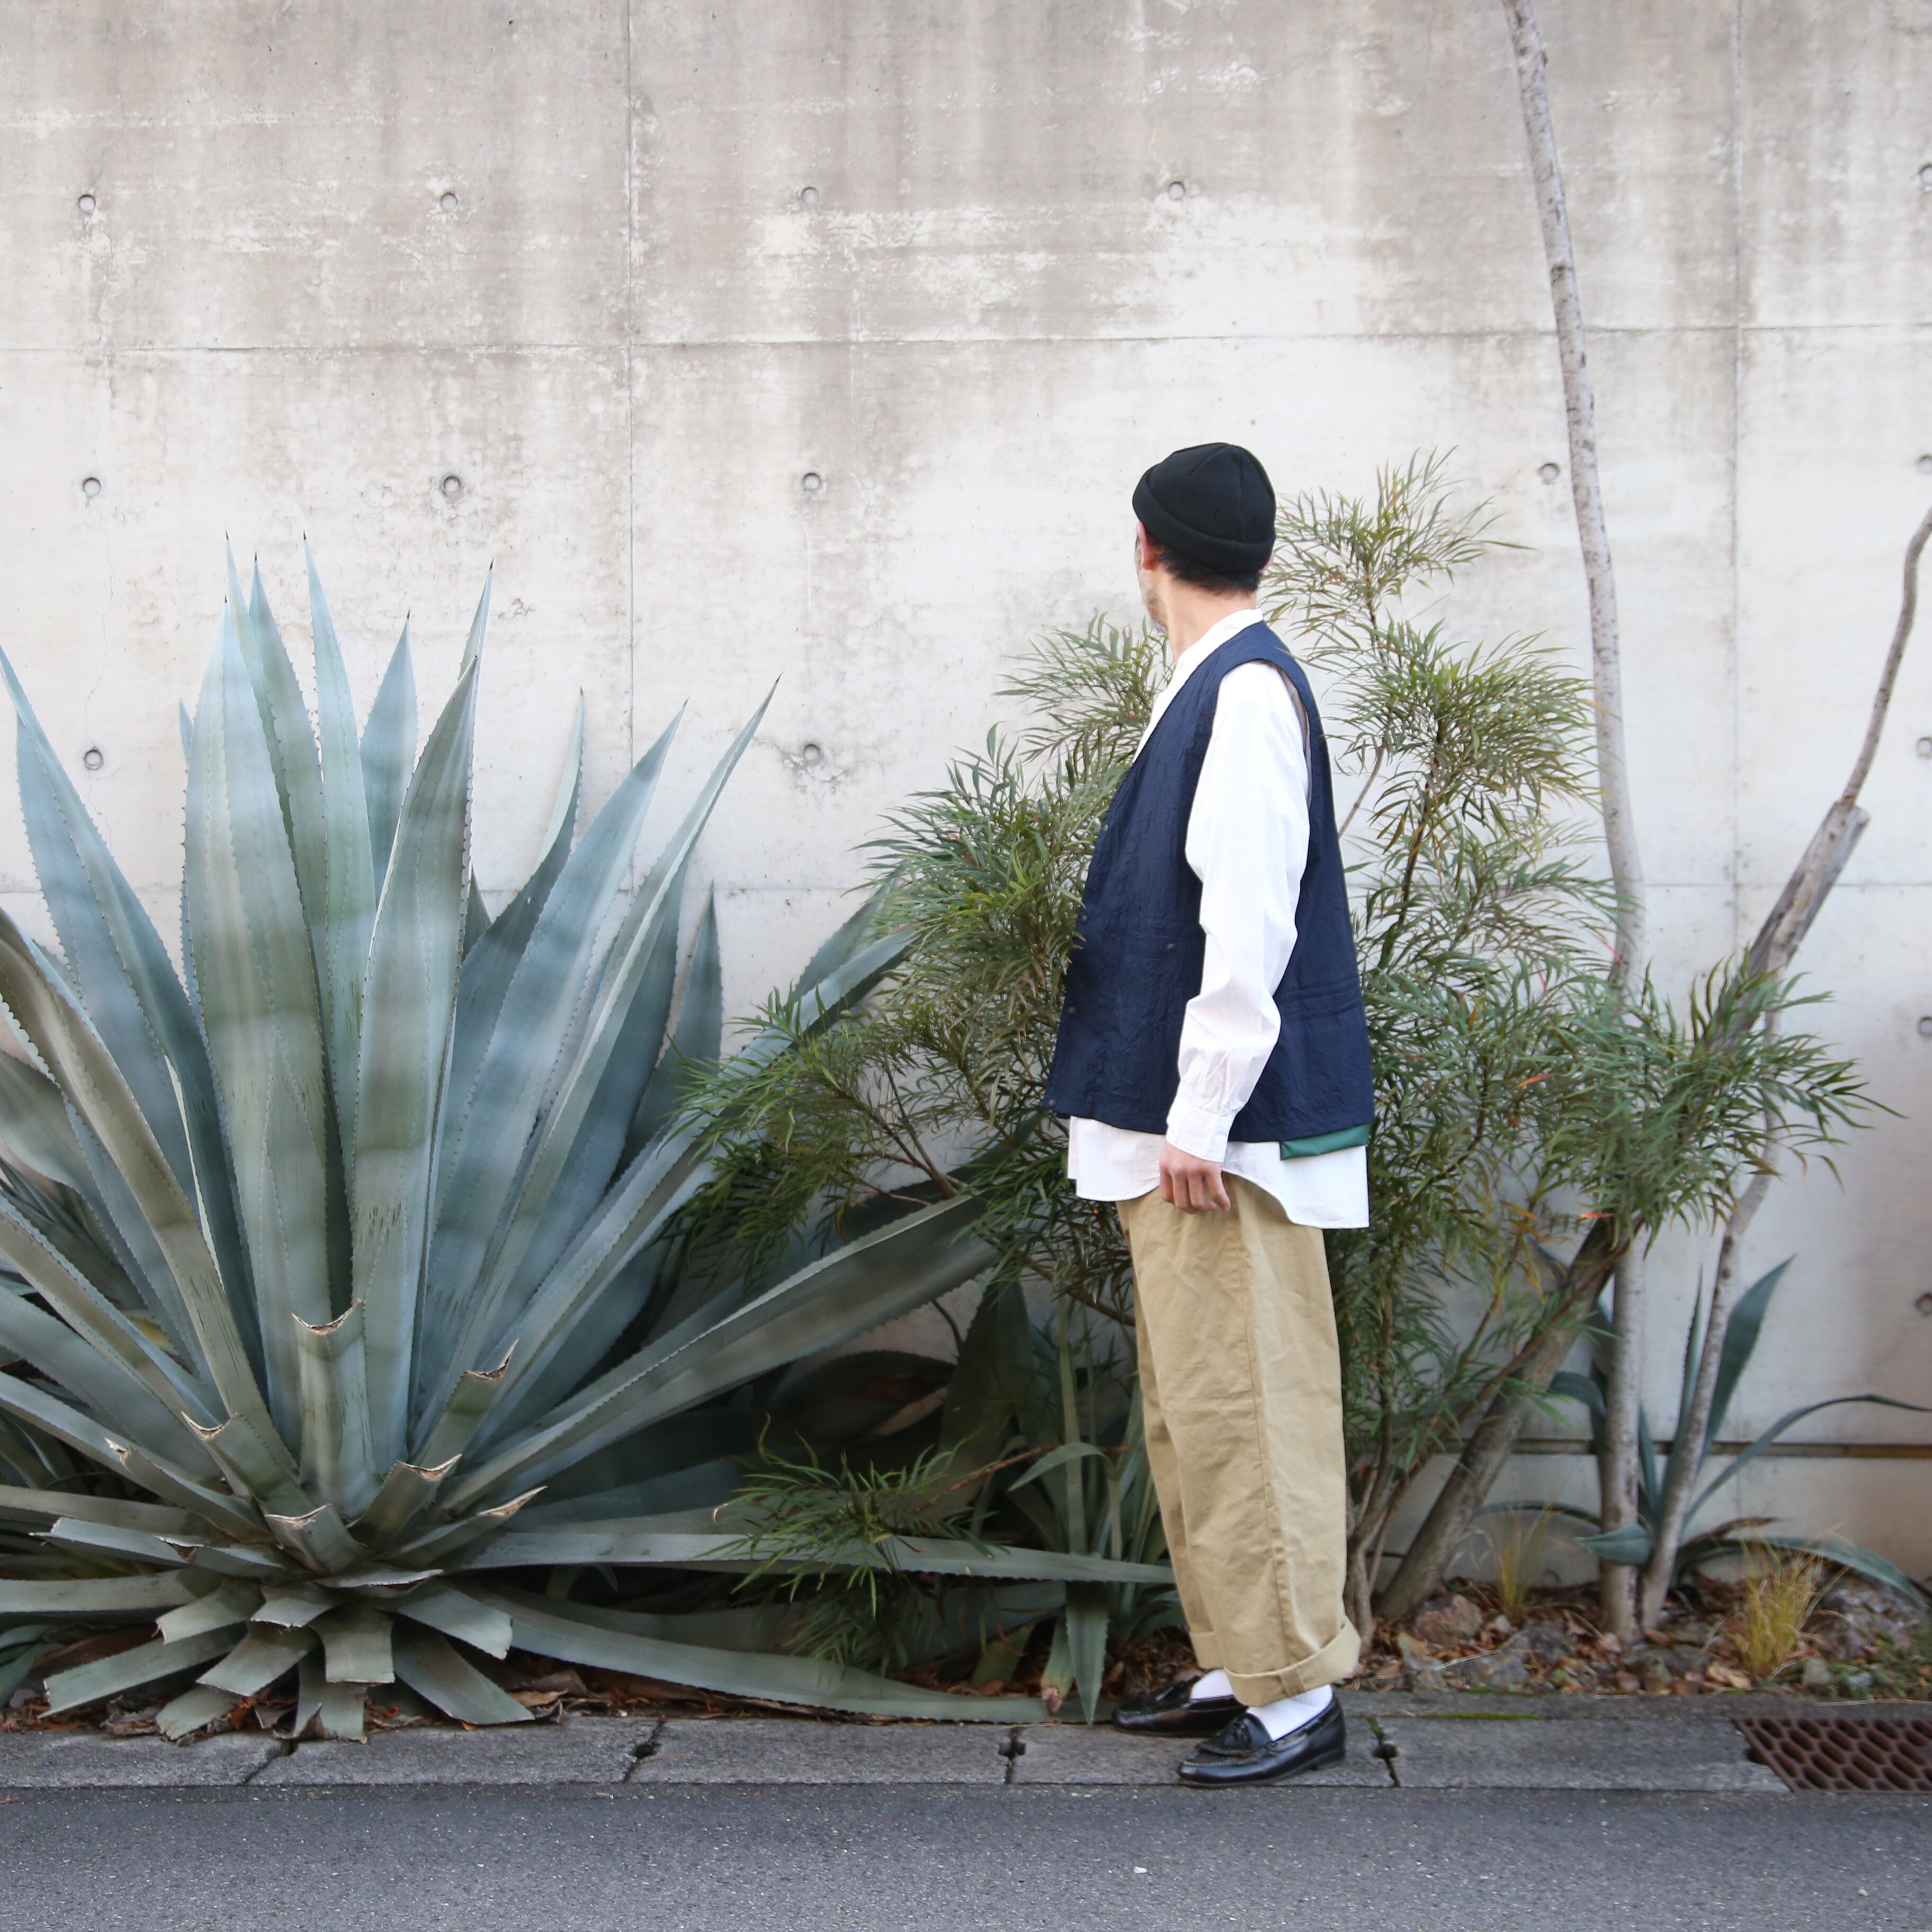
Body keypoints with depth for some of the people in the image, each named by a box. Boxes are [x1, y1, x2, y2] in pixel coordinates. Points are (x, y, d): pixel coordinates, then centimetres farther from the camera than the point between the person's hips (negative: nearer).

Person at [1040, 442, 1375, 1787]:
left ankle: (1297, 1688, 8)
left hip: (1231, 1132, -10)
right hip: (1178, 1125, 10)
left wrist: (1199, 1117, -20)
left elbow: (1250, 925, -21)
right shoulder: (1207, 687, 15)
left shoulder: (1248, 690, -14)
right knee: (1192, 1407, 15)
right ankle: (1236, 1666, 26)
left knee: (1246, 1402, -3)